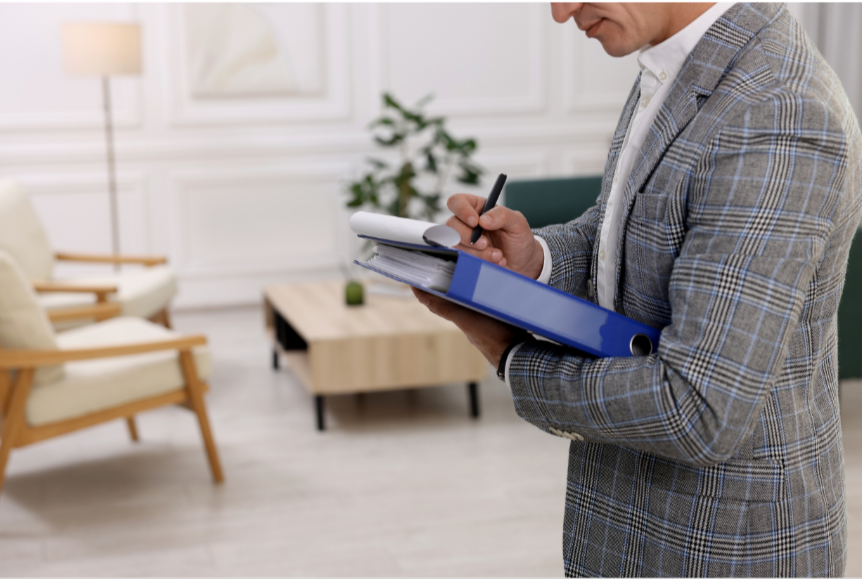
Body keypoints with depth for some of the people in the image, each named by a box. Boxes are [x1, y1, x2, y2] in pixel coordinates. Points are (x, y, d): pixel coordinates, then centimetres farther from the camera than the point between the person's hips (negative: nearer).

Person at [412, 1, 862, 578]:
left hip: (725, 551, -8)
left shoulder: (777, 126, -29)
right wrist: (532, 260, -10)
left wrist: (512, 357, -17)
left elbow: (700, 413, -31)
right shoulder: (686, 63, 0)